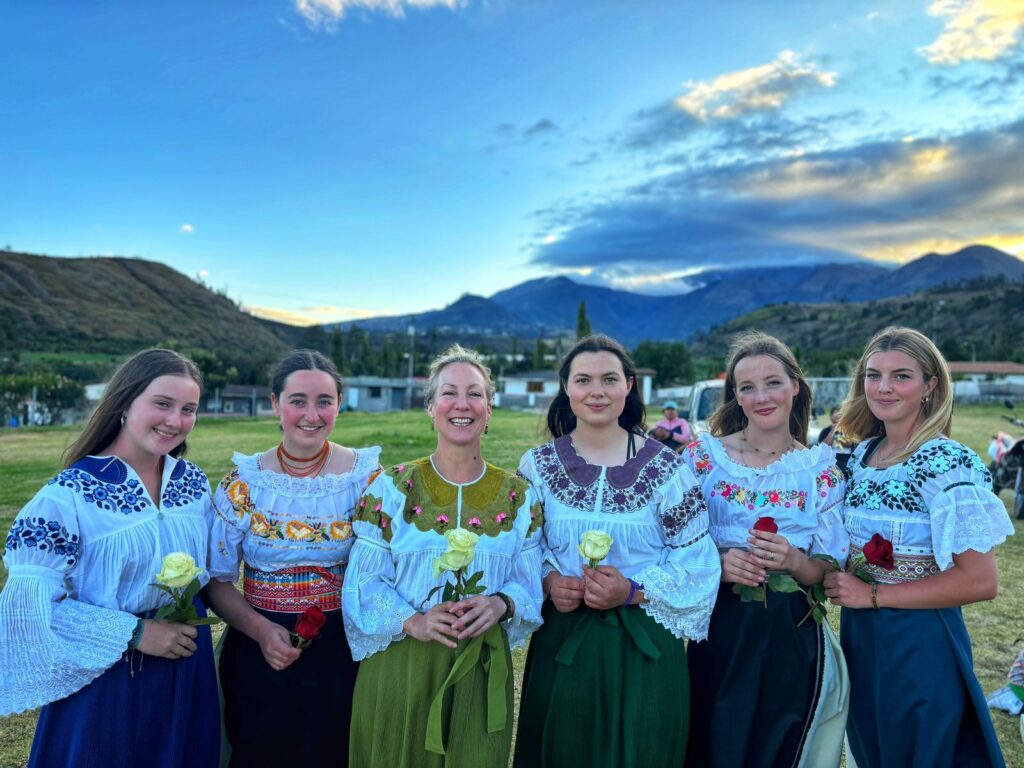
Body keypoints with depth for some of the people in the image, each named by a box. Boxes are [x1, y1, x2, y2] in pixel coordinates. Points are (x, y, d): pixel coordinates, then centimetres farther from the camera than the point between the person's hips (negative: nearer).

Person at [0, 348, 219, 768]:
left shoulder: (194, 482, -1)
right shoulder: (72, 493, -17)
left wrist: (191, 618, -1)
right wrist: (134, 633, -19)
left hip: (188, 671, 5)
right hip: (105, 680, -5)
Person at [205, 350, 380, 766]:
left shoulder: (368, 476, -8)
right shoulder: (243, 482, -6)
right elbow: (218, 581, -1)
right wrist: (260, 630, -16)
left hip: (344, 651, 0)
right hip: (261, 656, 1)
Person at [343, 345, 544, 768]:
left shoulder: (518, 496, 1)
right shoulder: (390, 488, -4)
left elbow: (530, 585, 3)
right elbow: (365, 582, -6)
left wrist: (501, 604, -17)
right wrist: (411, 621, -21)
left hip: (481, 668, 2)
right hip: (400, 665, -1)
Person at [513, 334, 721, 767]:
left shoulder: (665, 468, -6)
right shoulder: (538, 465, -1)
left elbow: (697, 561, -5)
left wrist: (632, 591, -18)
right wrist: (548, 581, -14)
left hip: (645, 648, -1)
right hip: (561, 644, 2)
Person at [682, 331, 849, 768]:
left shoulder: (821, 468, -2)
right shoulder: (703, 456, -5)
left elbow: (829, 573, -1)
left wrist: (793, 561, -21)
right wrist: (718, 565, -20)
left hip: (792, 640, 1)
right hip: (719, 637, -1)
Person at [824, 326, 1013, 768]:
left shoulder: (949, 463, -18)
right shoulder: (862, 454, 3)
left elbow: (979, 581, -21)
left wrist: (873, 595, -19)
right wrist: (836, 578, -3)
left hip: (919, 643, -6)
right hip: (858, 636, 6)